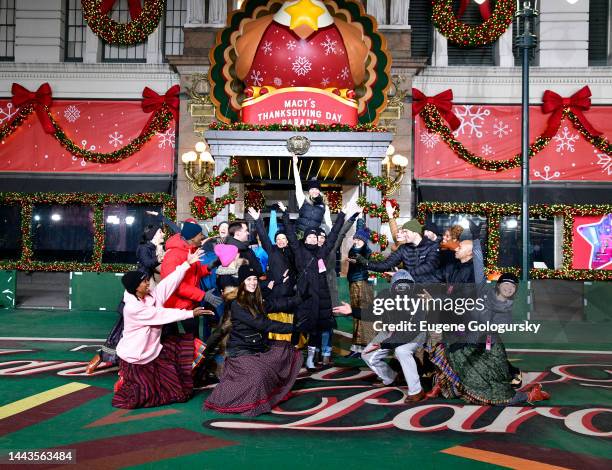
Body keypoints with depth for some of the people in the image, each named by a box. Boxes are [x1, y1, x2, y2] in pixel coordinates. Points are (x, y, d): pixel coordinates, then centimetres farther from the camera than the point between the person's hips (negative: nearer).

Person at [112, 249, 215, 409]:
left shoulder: (150, 297, -4)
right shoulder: (133, 308, -27)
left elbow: (168, 283, -7)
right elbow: (162, 314, -26)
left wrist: (187, 263, -10)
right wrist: (191, 313, -23)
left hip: (151, 351, 8)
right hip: (134, 357, -8)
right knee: (143, 395, -2)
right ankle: (124, 384, 24)